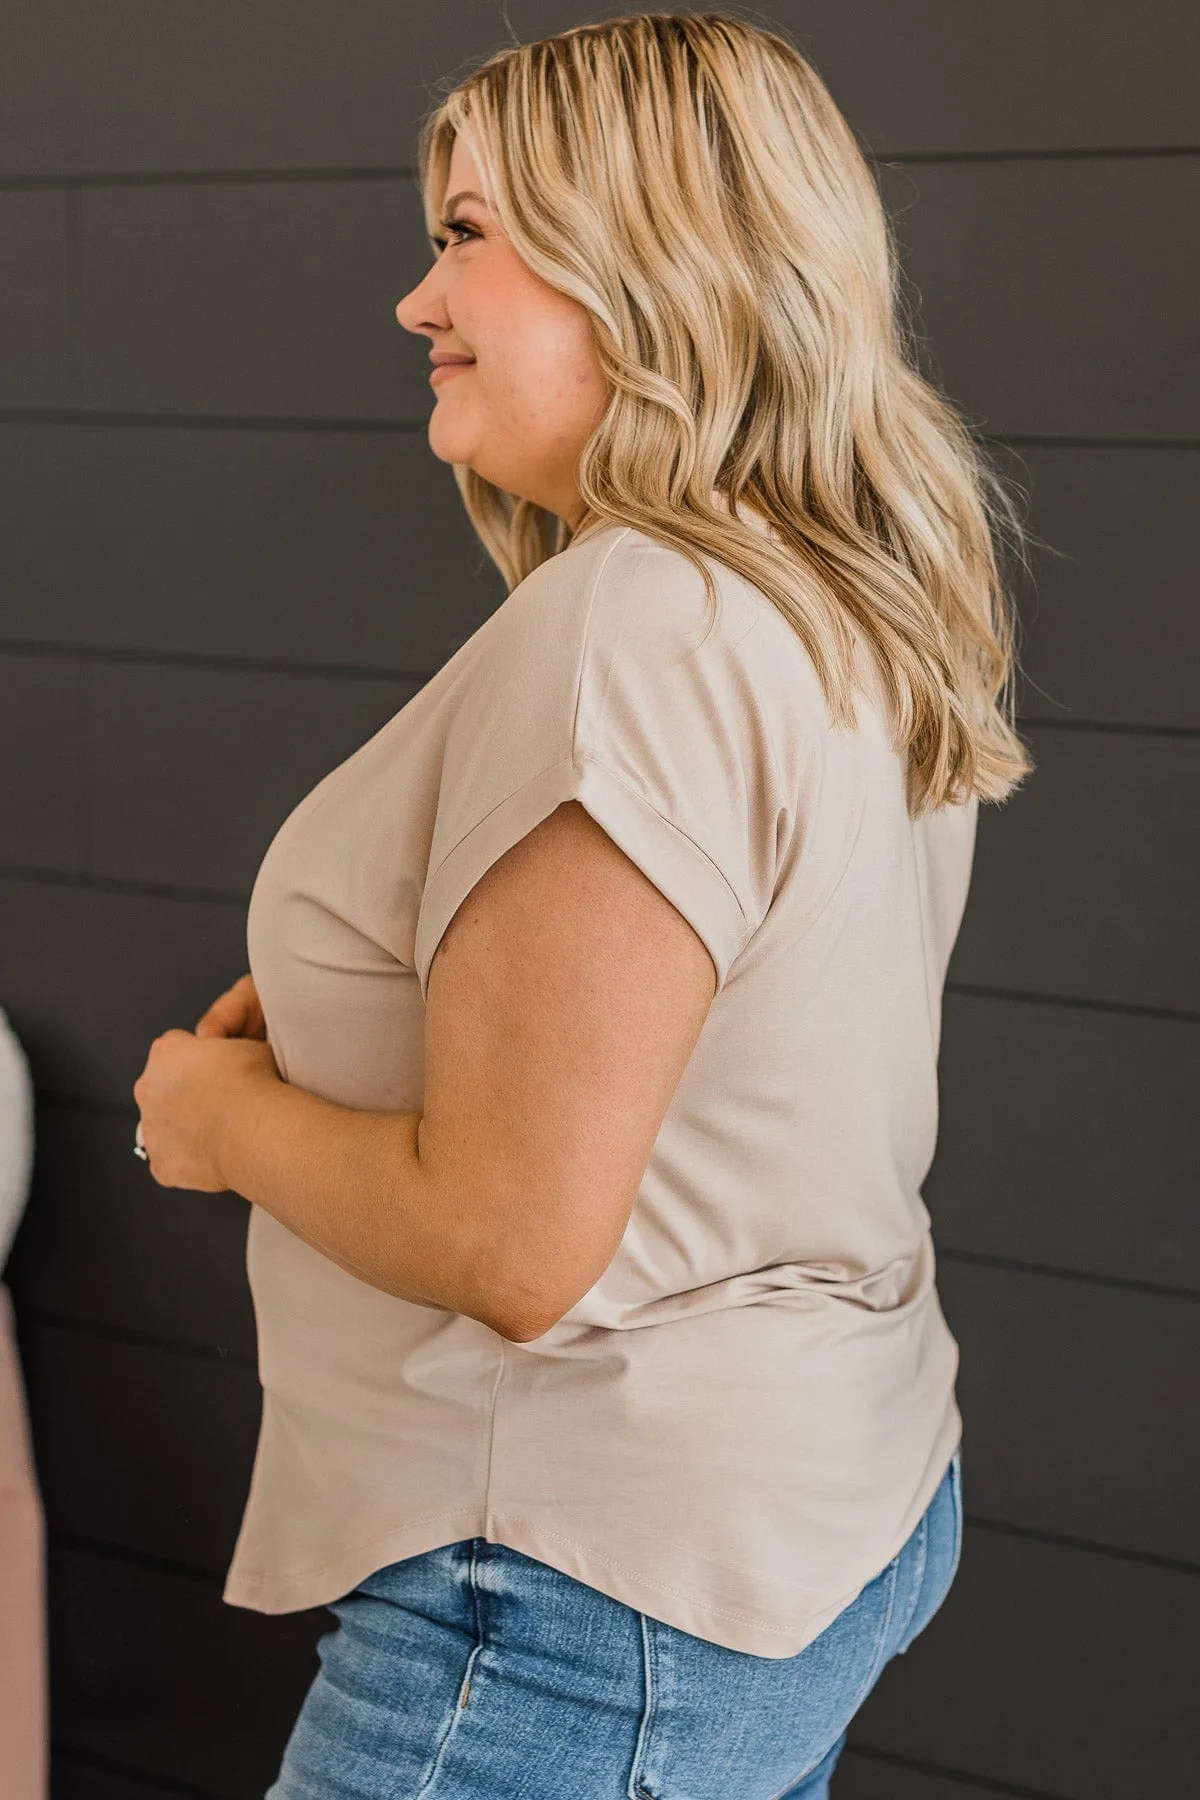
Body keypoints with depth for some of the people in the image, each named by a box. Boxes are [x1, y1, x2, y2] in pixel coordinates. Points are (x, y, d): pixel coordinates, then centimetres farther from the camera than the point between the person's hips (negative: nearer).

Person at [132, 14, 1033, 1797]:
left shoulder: (630, 627, -24)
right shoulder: (865, 621, 6)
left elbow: (507, 1244, -26)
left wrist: (225, 1114, -8)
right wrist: (348, 1025, 8)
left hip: (591, 1609, -9)